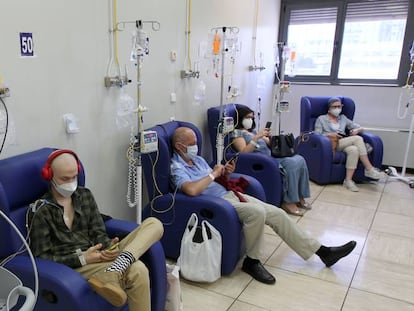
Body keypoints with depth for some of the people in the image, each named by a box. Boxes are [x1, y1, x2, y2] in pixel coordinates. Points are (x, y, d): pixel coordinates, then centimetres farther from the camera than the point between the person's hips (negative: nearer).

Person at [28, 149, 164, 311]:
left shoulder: (85, 195, 13)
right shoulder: (40, 210, -2)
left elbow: (98, 233, 10)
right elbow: (41, 258, -5)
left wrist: (109, 246, -14)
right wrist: (82, 258, -18)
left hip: (98, 256, 7)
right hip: (72, 266, -7)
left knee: (154, 223, -19)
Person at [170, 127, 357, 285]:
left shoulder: (198, 159, 17)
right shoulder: (176, 167, -9)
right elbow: (192, 189, -29)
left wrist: (225, 173, 1)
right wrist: (213, 174, -16)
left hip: (230, 194, 8)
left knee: (277, 213, -3)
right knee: (257, 212, -34)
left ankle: (322, 251, 4)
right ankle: (251, 261, -11)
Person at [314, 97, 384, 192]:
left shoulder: (343, 118, 25)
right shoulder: (321, 119, 13)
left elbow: (360, 128, 22)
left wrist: (357, 130, -2)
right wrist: (329, 135, -16)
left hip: (345, 145, 4)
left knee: (354, 150, -35)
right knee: (358, 138, -27)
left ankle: (348, 180, -36)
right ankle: (369, 169, -28)